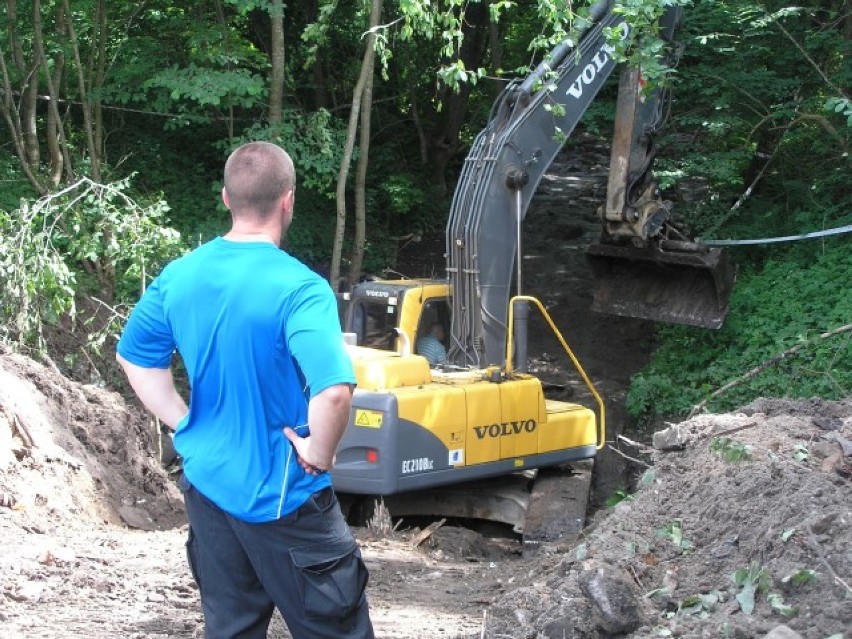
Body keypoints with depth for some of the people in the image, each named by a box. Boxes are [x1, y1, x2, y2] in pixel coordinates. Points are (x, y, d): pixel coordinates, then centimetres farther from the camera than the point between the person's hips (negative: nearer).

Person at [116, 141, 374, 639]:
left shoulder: (180, 276, -1)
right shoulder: (298, 287, -21)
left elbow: (135, 356, 13)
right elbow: (334, 391, -33)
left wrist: (185, 423, 13)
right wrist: (319, 453, -16)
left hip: (206, 484, 6)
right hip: (281, 500, -6)